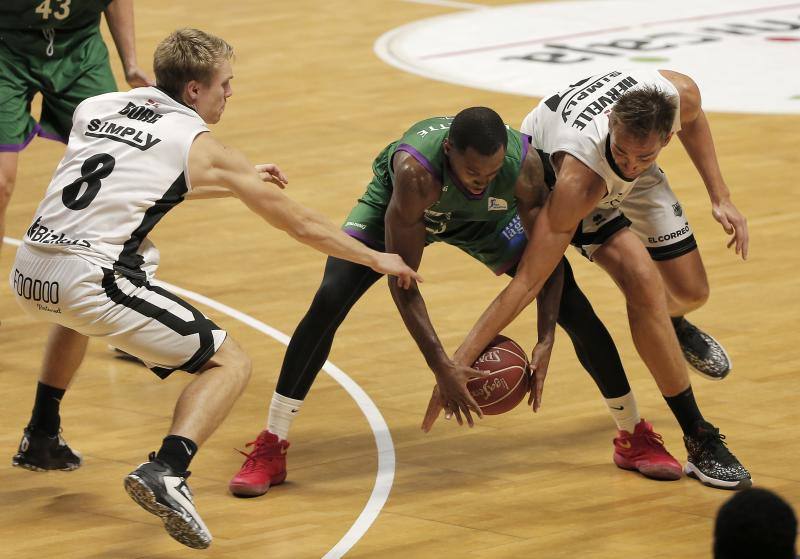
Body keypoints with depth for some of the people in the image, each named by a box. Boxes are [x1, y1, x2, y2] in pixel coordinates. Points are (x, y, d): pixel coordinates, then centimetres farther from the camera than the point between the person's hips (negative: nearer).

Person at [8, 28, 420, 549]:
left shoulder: (94, 108, 18)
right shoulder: (202, 146, 4)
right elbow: (302, 224, 12)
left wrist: (239, 180, 42)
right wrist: (378, 259, 26)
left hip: (28, 272, 6)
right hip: (93, 282, -6)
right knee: (230, 363, 4)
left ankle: (41, 438, 46)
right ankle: (166, 472, -18)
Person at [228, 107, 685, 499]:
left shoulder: (524, 163, -36)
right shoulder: (414, 169, -45)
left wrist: (545, 341, -30)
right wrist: (441, 366, -44)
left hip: (484, 220, 3)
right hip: (398, 207, -2)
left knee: (574, 308, -5)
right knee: (329, 302, -22)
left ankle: (635, 436, 16)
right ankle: (270, 449, -10)